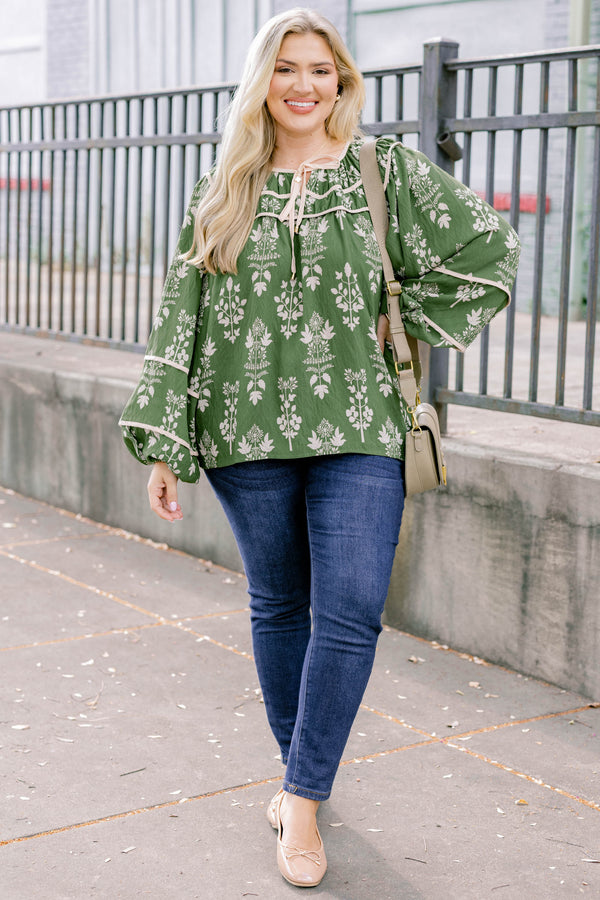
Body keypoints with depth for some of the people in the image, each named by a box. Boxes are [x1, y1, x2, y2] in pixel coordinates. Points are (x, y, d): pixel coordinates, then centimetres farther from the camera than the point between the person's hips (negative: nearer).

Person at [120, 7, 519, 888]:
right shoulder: (222, 194, 8)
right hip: (249, 431, 2)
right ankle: (301, 771, 29)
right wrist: (163, 444, 1)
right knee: (278, 608, 11)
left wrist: (406, 321, 0)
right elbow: (183, 317, 6)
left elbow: (490, 248, 7)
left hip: (358, 429, -1)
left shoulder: (390, 172, 3)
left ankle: (304, 798, 3)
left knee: (351, 614, -10)